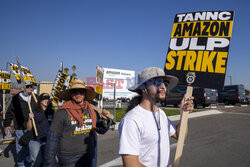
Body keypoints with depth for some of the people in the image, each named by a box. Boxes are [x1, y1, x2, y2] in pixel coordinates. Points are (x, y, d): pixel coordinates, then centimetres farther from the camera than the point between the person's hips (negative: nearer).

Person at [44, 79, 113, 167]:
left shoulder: (91, 111, 4)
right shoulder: (62, 112, -9)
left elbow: (101, 130, 15)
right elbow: (53, 139, -6)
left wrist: (105, 120, -5)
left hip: (88, 159, 5)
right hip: (69, 160, -4)